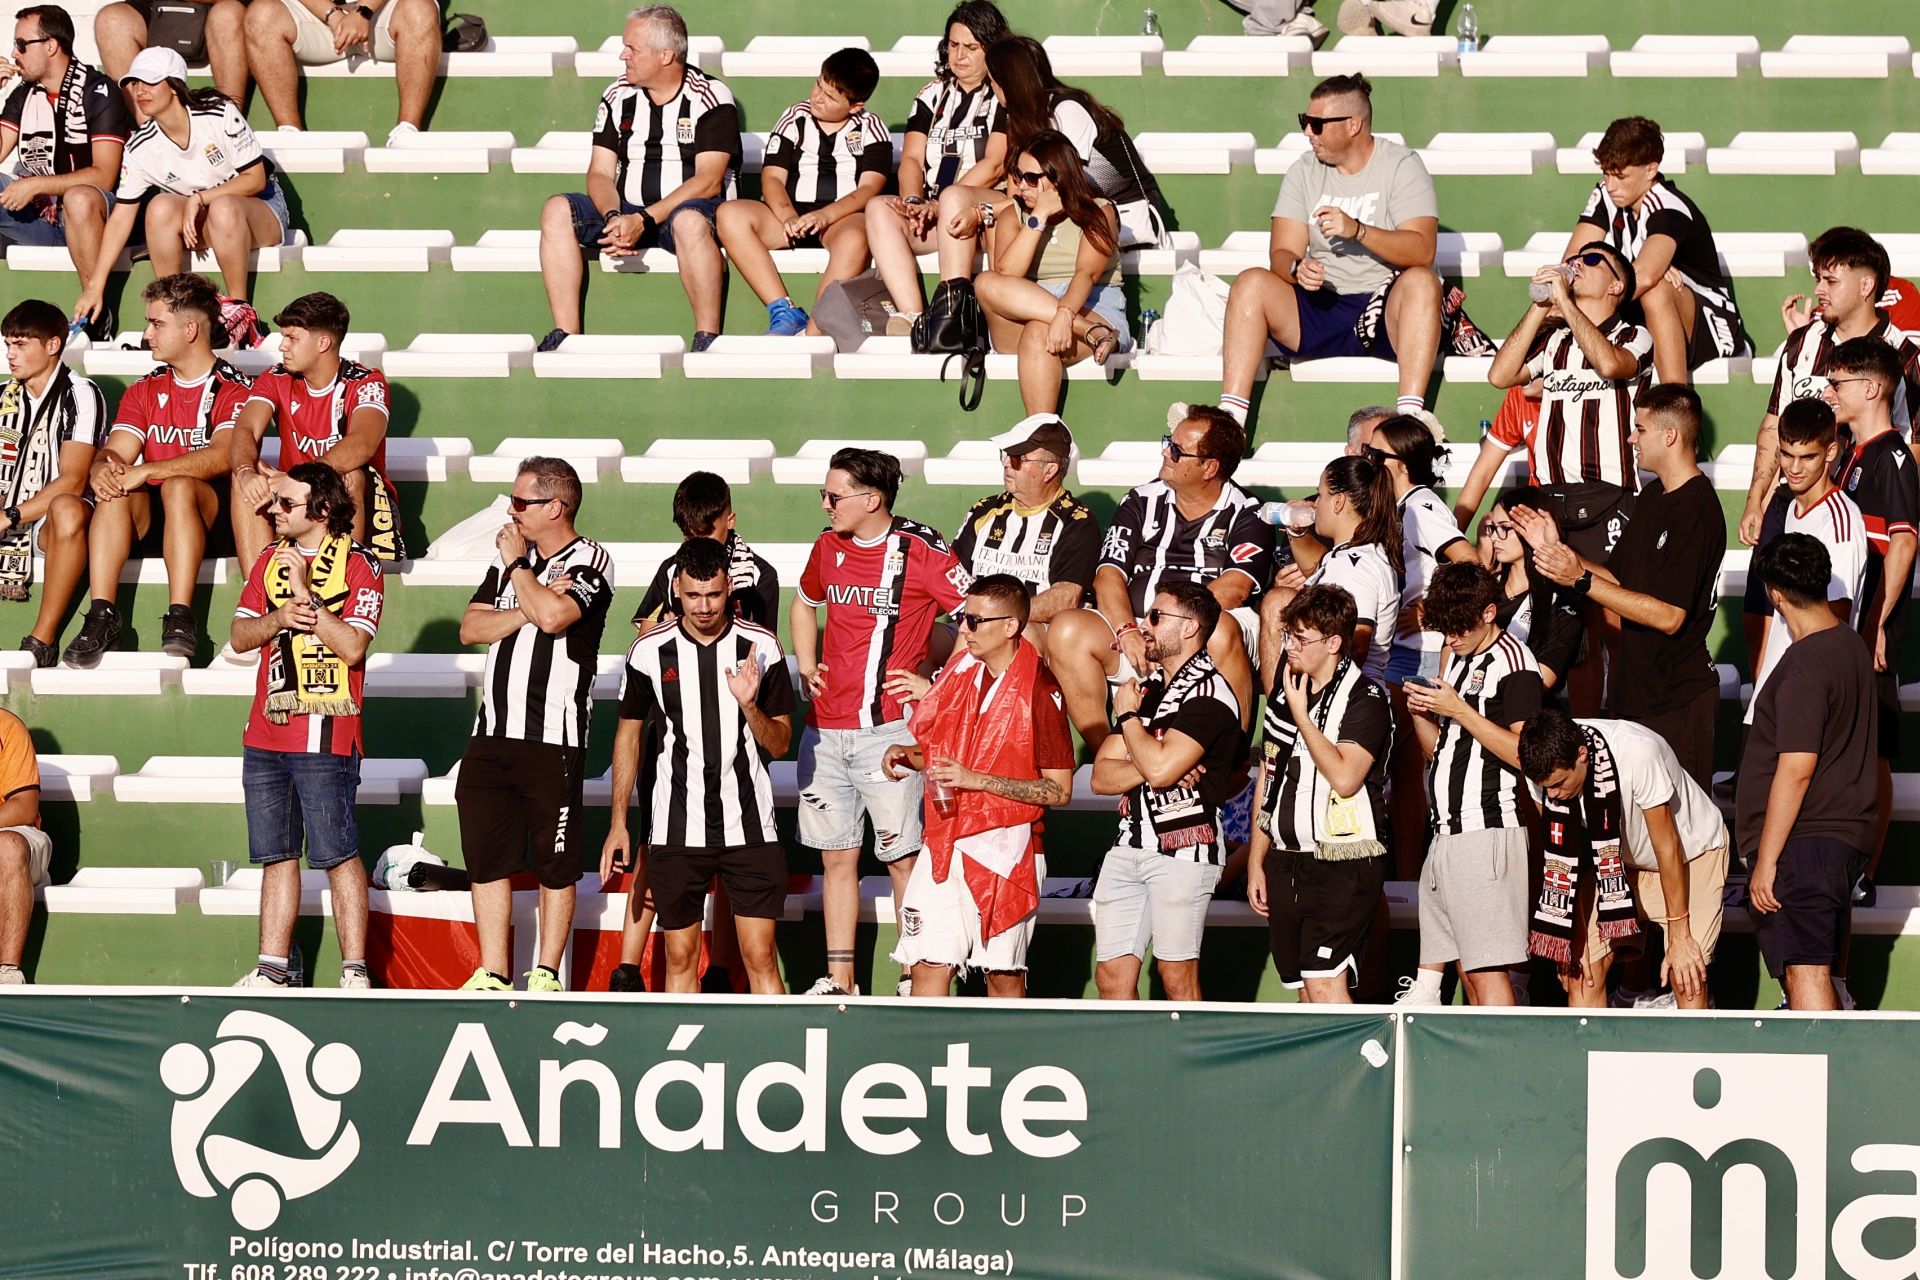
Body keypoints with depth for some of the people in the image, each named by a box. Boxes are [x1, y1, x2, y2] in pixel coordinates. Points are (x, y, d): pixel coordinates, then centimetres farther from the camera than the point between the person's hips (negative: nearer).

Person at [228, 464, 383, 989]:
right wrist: (279, 617, -8)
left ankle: (354, 971, -5)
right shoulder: (269, 562, 15)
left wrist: (306, 594, -16)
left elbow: (352, 647, -15)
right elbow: (240, 636, 11)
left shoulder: (359, 566, -5)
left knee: (338, 855, -7)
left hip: (325, 736, -7)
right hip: (265, 732, 7)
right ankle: (273, 968, 13)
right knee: (276, 854, 9)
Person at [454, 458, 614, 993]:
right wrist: (528, 608, -9)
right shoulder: (509, 557, 15)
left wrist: (518, 566, -7)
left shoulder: (590, 562, -5)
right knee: (486, 856, 7)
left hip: (553, 740, -6)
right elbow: (470, 628, 7)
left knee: (555, 865, 2)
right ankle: (492, 976, 13)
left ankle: (546, 975, 11)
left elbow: (554, 615, -23)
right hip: (492, 733, 6)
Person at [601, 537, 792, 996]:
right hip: (675, 832, 1)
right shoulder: (649, 651, 0)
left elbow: (780, 744, 3)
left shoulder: (762, 647, -2)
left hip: (749, 828, -1)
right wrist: (618, 824, 8)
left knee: (760, 958, -4)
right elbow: (629, 735, 11)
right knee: (680, 958, 6)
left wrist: (749, 706, -17)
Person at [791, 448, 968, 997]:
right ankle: (838, 982, 15)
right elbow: (804, 604, 30)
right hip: (825, 731, 6)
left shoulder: (920, 550, -10)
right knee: (836, 855, 9)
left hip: (889, 728, -6)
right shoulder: (828, 546, 10)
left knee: (903, 858, -4)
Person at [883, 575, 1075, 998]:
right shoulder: (959, 672, 10)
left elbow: (1059, 790, -12)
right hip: (944, 844, 5)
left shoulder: (1041, 692, -10)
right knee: (929, 966, -4)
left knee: (1004, 976, 3)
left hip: (1004, 849, -5)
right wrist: (905, 754, 2)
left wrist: (978, 780, -17)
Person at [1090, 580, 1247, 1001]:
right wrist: (1150, 770, -8)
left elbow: (1159, 767, -20)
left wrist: (1128, 715, -3)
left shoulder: (1209, 692, -8)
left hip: (1184, 847, -8)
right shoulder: (1146, 689, 18)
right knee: (1112, 975, 4)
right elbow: (1101, 777, 12)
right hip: (1128, 846, 8)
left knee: (1177, 973, -6)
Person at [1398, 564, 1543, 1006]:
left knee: (1487, 969, -12)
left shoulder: (1513, 662, -9)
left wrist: (1460, 711, -19)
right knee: (1465, 967, 8)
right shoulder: (1458, 658, 19)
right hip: (1448, 832, 9)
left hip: (1488, 830, -9)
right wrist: (1420, 712, 5)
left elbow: (1523, 753, -19)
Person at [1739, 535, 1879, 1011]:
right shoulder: (1852, 646, 12)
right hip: (1846, 837, 10)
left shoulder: (1804, 664, -17)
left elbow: (1796, 770, -20)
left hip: (1804, 844, -10)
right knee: (1814, 973, 17)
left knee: (1804, 973, -15)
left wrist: (1765, 860, -17)